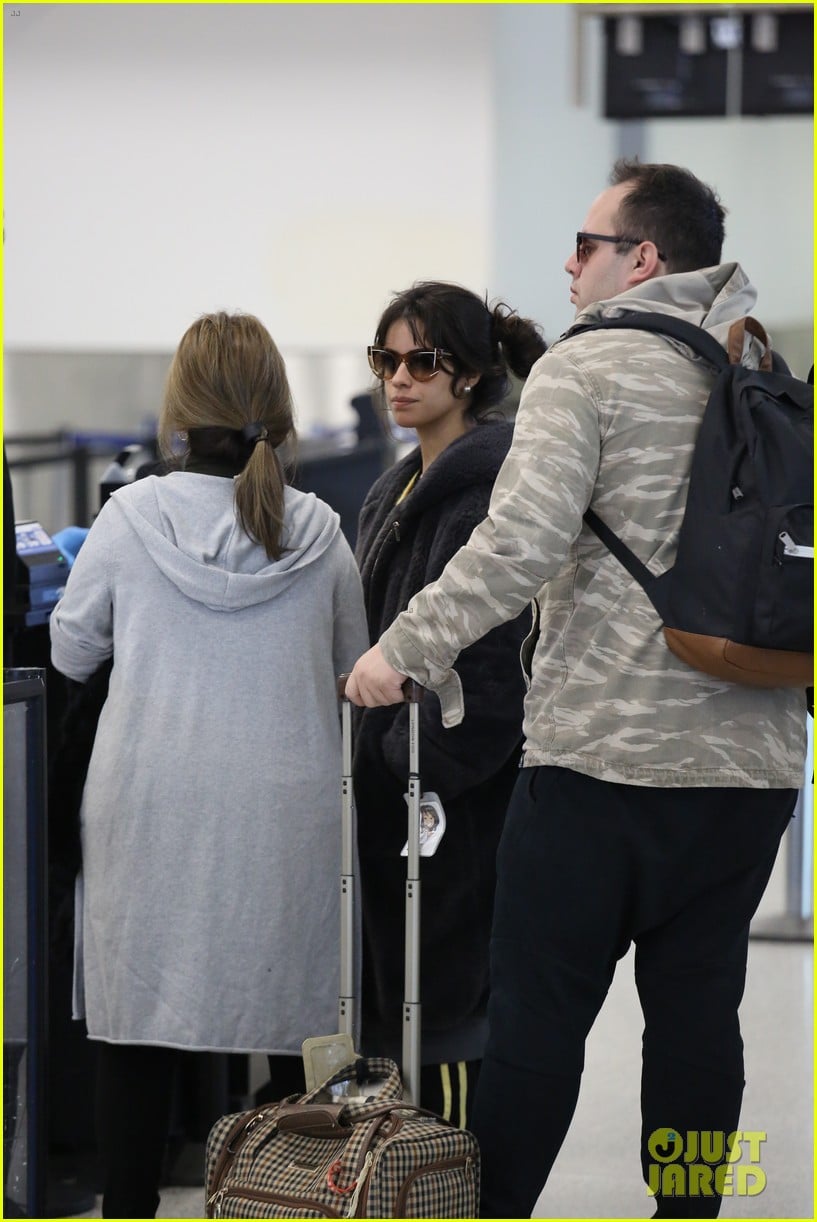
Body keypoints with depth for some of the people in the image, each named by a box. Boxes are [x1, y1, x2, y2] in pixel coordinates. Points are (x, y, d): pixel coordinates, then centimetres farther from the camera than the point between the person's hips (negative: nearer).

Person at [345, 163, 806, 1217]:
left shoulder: (584, 369, -6)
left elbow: (523, 540, -17)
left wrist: (405, 648, -11)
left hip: (602, 755, -5)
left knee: (539, 1007, 2)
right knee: (697, 1007, 9)